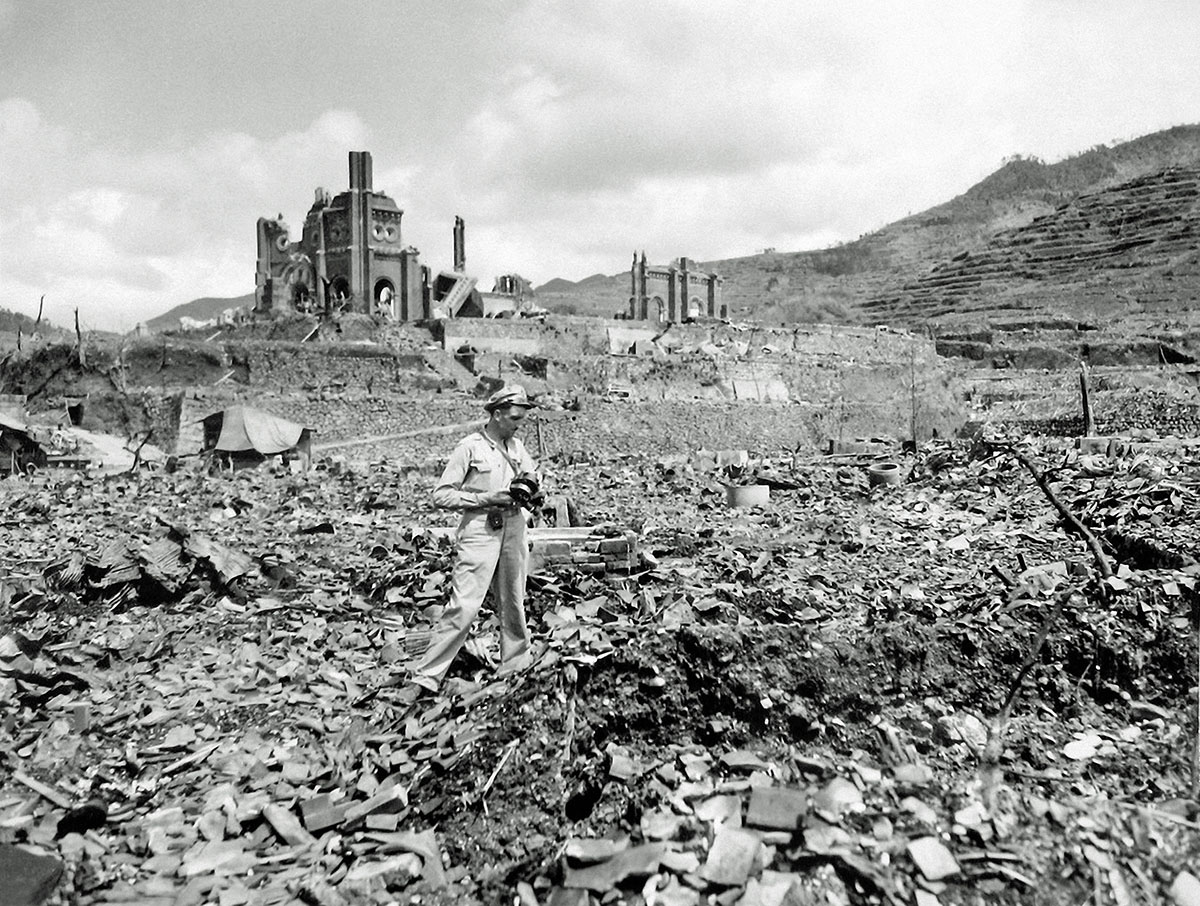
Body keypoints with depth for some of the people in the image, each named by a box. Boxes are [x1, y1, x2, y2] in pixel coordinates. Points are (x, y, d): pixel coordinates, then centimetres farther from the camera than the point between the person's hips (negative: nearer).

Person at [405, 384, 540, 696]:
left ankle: (516, 664, 31)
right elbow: (442, 495, -10)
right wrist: (486, 498, -17)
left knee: (513, 604, 15)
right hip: (479, 531, -6)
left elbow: (533, 480, 23)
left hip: (513, 528, 6)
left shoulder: (516, 447, 10)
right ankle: (425, 677, -3)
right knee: (464, 607, -11)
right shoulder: (470, 447, -8)